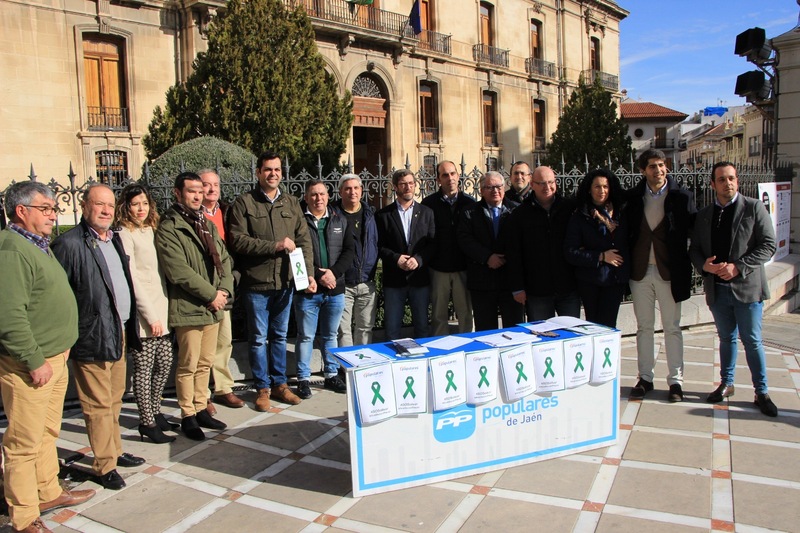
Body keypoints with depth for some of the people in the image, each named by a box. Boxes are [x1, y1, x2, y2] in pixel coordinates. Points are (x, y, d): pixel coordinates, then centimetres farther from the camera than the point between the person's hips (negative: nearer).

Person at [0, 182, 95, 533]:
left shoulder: (37, 245, 14)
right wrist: (35, 361, -20)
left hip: (55, 358, 10)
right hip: (29, 366, -10)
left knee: (48, 432, 22)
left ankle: (49, 493, 37)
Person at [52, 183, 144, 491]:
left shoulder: (114, 239, 12)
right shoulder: (69, 244, -14)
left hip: (120, 335, 8)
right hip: (92, 339, -8)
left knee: (114, 400, 20)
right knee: (99, 405, 3)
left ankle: (115, 451, 34)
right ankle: (105, 466, 16)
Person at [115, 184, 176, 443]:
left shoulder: (151, 230, 14)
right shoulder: (125, 235, -7)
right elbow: (131, 278, -12)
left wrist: (163, 311, 7)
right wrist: (151, 316, -13)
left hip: (162, 309, 7)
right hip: (142, 313, -7)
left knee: (164, 363, 12)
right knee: (144, 369, 1)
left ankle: (154, 412, 28)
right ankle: (147, 423, 12)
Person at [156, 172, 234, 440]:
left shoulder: (208, 225, 15)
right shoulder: (168, 229, -10)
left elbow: (224, 259, 13)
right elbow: (179, 271, -18)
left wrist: (224, 289, -4)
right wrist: (211, 294, -15)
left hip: (213, 307, 7)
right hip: (188, 308, -7)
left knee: (205, 363, 15)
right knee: (188, 366, 2)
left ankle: (201, 410, 27)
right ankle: (188, 416, 16)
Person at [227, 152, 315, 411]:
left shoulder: (292, 203, 10)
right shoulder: (244, 203, -2)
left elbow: (304, 241, 5)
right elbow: (237, 239, -12)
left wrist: (309, 273, -6)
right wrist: (275, 246, -17)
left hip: (285, 282, 4)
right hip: (256, 282, -3)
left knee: (280, 335, 14)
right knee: (259, 338, 6)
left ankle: (279, 384, 27)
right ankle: (263, 388, 19)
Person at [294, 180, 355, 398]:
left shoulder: (340, 220, 8)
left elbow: (349, 250, 4)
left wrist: (334, 272, -11)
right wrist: (318, 275, -16)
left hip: (335, 289, 4)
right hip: (307, 290, -4)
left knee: (331, 335, 16)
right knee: (306, 337, 6)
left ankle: (331, 376, 28)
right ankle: (303, 379, 17)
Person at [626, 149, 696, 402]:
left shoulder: (681, 196, -4)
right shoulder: (633, 197, 3)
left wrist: (685, 266, -11)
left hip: (669, 272, -2)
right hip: (640, 270, 2)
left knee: (672, 328, 7)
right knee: (644, 327, 11)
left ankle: (675, 380, 18)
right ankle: (645, 377, 22)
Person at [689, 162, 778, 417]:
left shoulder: (754, 208, -4)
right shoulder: (704, 215, 8)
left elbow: (768, 245, -8)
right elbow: (694, 249, 11)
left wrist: (738, 267, -18)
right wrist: (704, 265, -11)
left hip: (746, 287, -3)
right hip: (717, 288, 4)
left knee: (752, 341, 3)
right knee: (726, 338, 16)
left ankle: (762, 393, 16)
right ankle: (726, 384, 30)